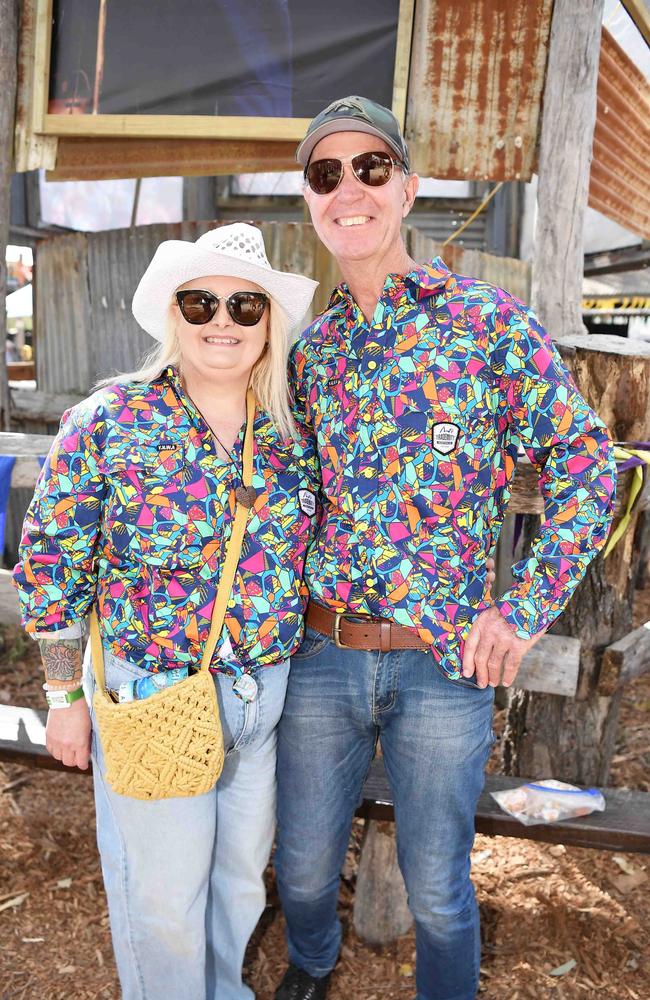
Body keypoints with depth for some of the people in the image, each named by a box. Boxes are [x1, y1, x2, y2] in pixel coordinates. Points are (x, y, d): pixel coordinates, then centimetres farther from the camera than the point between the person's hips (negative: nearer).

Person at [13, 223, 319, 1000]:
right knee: (163, 892, 12)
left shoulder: (290, 431, -2)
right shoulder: (109, 422, -12)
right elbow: (51, 566, -7)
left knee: (242, 876, 22)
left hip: (269, 696, 4)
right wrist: (65, 696, -5)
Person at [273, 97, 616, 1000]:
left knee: (437, 889, 13)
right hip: (320, 654, 4)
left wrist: (526, 611, -9)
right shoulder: (310, 349, 6)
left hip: (443, 663, -4)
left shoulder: (490, 321, -8)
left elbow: (586, 468, -5)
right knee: (303, 865, 21)